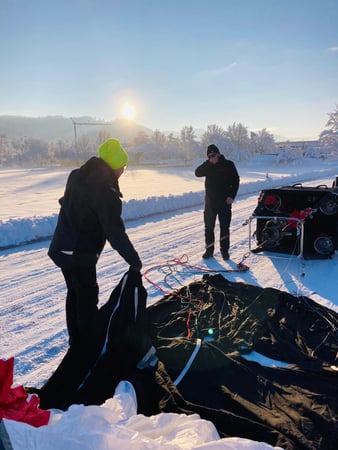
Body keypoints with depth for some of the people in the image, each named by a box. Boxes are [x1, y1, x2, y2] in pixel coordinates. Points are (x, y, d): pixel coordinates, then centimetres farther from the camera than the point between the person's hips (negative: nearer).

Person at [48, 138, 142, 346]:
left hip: (61, 248, 9)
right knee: (88, 299, 5)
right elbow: (116, 233, -25)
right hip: (80, 255, -9)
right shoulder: (105, 191, -24)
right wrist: (135, 261, -19)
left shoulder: (77, 176, 2)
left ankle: (76, 341, 38)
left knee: (75, 293, 22)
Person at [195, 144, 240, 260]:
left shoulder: (228, 165, 0)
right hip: (210, 200, 2)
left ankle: (224, 250, 13)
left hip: (225, 201, -2)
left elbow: (236, 180, 0)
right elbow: (197, 173, -11)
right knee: (209, 227, 5)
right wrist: (209, 162, -18)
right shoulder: (207, 166, 6)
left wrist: (232, 196, -10)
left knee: (224, 227, 4)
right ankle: (209, 249, 15)